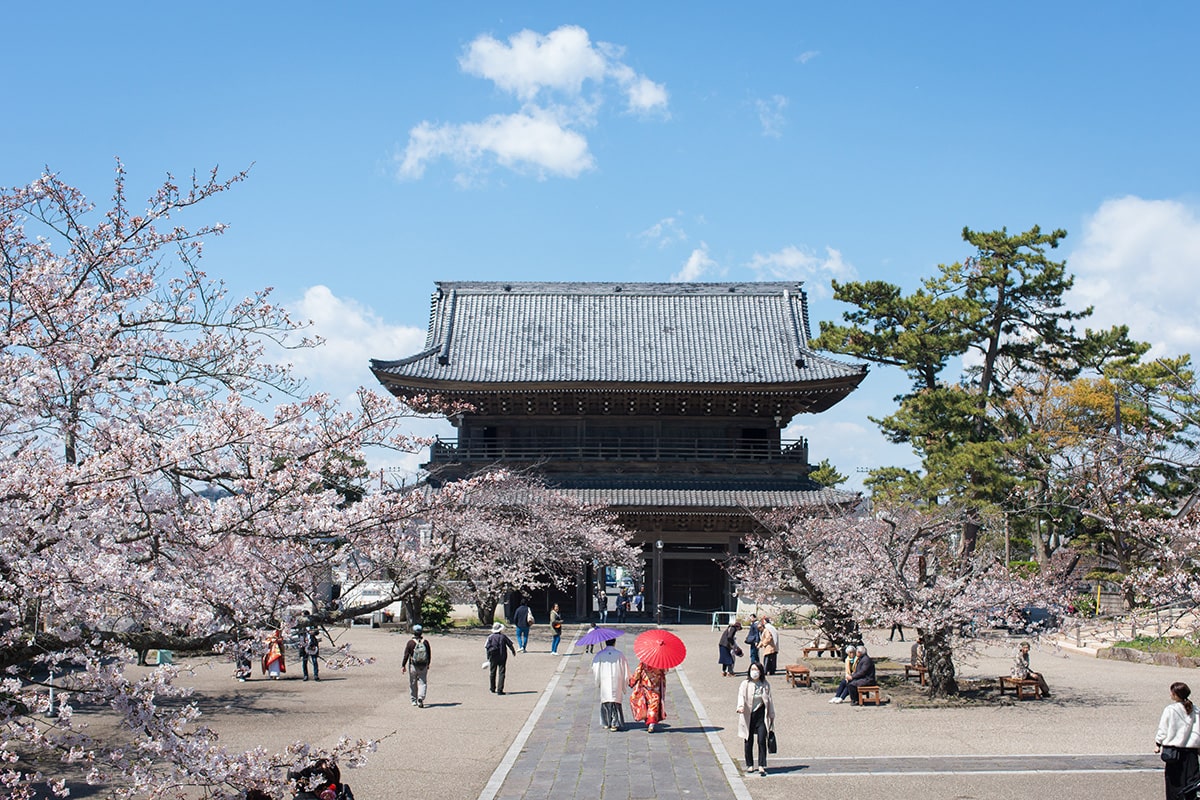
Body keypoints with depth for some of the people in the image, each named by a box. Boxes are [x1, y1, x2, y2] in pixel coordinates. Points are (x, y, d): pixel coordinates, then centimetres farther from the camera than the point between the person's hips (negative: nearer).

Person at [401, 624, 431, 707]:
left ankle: (414, 700, 19)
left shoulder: (410, 642, -9)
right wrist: (428, 664, 20)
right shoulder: (425, 642, -2)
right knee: (422, 682, 3)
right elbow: (429, 654, 6)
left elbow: (406, 655, -8)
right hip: (423, 666, 1)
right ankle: (421, 698, -18)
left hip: (413, 666, -1)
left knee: (413, 683, 12)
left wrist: (403, 666, -1)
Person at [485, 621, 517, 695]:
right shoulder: (503, 637, -3)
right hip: (502, 657, -1)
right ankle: (500, 690, -9)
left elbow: (487, 647, -5)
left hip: (493, 657, 1)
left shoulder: (490, 637, -3)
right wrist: (513, 651, 22)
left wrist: (488, 657, 3)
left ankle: (492, 688, 27)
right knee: (501, 673, -1)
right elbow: (510, 644, 4)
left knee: (492, 672, 16)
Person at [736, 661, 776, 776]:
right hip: (748, 716, 0)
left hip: (761, 716, 1)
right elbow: (741, 696, -17)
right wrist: (741, 706, -37)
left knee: (762, 740, -9)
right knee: (748, 742, 6)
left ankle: (761, 767, -7)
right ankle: (750, 765, 19)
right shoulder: (745, 684, -2)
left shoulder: (765, 685, 5)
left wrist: (771, 716, 14)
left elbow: (769, 701, 12)